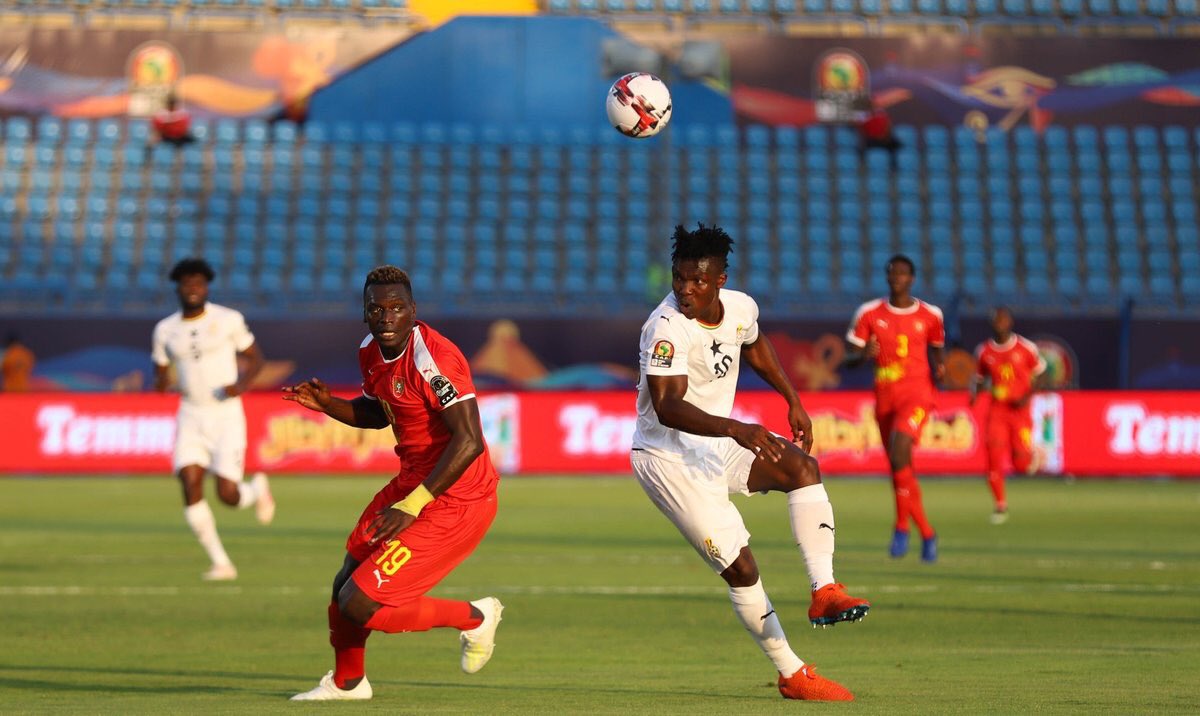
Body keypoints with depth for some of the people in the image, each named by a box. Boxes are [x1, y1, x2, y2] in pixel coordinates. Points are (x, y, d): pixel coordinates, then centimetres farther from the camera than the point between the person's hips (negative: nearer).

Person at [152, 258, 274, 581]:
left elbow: (256, 358, 3)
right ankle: (221, 563, -3)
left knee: (227, 495, -9)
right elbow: (161, 374, 11)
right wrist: (160, 383, -15)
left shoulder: (228, 320, -5)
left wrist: (242, 384, -17)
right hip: (191, 417, 3)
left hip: (226, 414, -3)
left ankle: (257, 488, 30)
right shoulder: (165, 330, 3)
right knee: (190, 487, -14)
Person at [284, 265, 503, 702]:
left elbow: (469, 442, -29)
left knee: (359, 606, -11)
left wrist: (412, 506, -31)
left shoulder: (433, 358, -25)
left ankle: (473, 618, 8)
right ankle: (346, 682, 48)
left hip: (455, 501, -9)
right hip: (410, 483, 9)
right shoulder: (371, 353, 3)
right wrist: (327, 404, 4)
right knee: (347, 583, 22)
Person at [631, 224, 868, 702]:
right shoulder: (667, 328, -27)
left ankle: (824, 591, -21)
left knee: (802, 466, -19)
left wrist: (793, 401, 15)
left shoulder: (740, 308, -4)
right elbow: (668, 408, -38)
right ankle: (792, 675, 1)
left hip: (719, 443, 7)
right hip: (668, 457, -7)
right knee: (740, 567, -11)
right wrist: (735, 429, -50)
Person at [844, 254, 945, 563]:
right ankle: (927, 534, 23)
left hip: (916, 394, -3)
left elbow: (936, 349, 20)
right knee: (901, 470, 7)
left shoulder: (930, 315, 4)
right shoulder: (870, 314, 5)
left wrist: (939, 369, -1)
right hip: (884, 397, 3)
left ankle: (902, 526, -17)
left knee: (898, 450, -28)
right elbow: (849, 358, 6)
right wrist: (864, 354, -16)